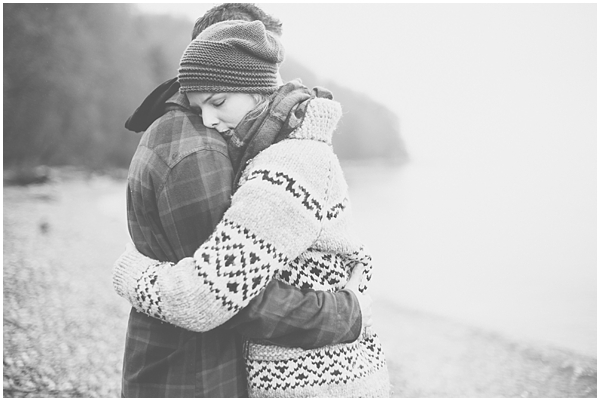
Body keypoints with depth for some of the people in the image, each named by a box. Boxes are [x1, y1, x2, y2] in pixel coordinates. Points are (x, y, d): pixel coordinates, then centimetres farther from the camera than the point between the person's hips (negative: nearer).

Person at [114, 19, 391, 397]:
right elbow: (358, 266, 17)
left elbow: (202, 298, -28)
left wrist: (130, 267, -8)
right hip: (338, 374, 10)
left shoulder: (288, 171, -24)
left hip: (317, 386, -10)